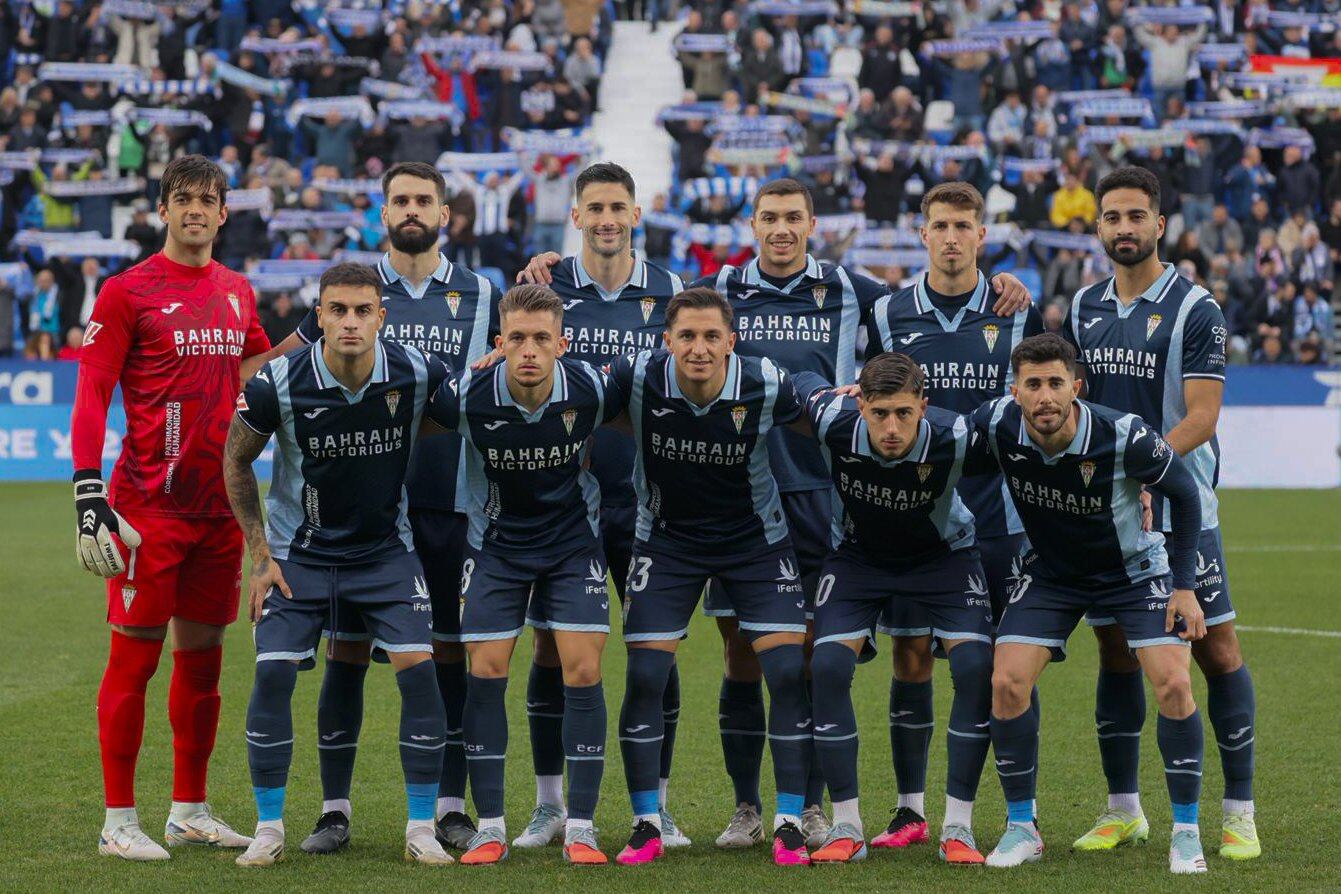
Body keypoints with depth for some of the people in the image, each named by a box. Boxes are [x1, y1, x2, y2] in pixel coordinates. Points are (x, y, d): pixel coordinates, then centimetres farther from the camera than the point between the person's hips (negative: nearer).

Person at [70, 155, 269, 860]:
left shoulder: (236, 292, 14)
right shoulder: (128, 292, -5)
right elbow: (91, 395, -8)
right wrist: (88, 492, -15)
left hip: (218, 504, 6)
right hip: (149, 505, -6)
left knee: (202, 653, 11)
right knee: (136, 654, -3)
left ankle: (190, 809, 20)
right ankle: (118, 821, 2)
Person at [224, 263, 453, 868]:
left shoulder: (416, 373, -15)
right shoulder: (279, 382, -18)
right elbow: (235, 460, -2)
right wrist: (260, 557, -3)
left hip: (387, 550, 1)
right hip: (298, 552, -1)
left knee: (418, 670, -12)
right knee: (273, 675, -11)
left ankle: (422, 828, 0)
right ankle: (269, 829, 4)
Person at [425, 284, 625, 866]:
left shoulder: (592, 390, -21)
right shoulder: (468, 397, -22)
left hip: (573, 541, 0)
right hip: (496, 544, 0)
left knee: (583, 670, -8)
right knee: (485, 671, -6)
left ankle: (580, 828, 0)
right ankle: (490, 828, 4)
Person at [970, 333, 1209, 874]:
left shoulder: (1123, 436, -30)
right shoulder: (997, 424, -24)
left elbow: (1183, 493, -13)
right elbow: (952, 465, -1)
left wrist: (1184, 586, -12)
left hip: (1133, 568, -2)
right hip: (1049, 571, 2)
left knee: (1173, 685, -17)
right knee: (1007, 683, -13)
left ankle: (1186, 832, -1)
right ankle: (1022, 828, 3)